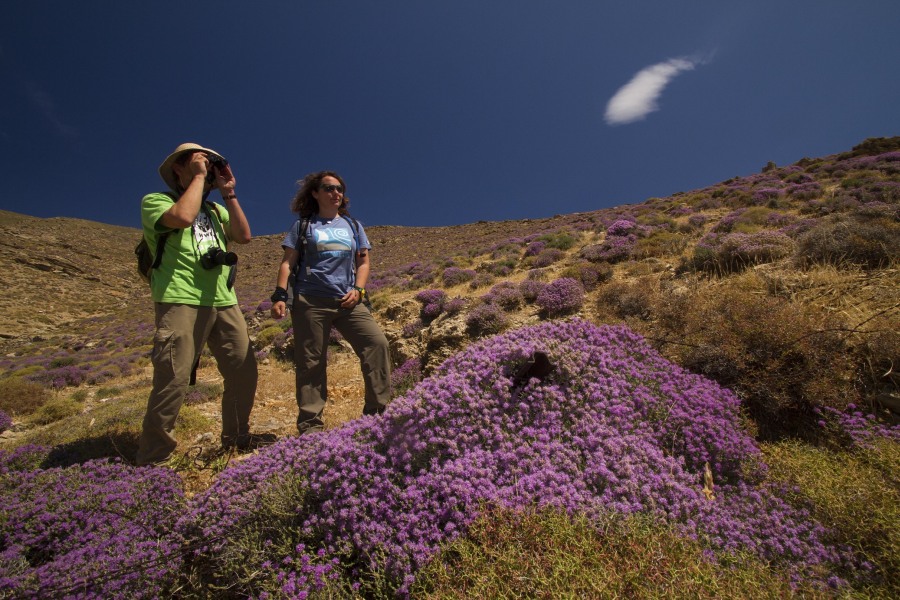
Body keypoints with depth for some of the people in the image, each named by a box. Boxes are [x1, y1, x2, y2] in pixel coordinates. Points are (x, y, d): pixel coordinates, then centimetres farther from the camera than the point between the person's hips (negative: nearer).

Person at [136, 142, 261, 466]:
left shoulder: (215, 208, 24)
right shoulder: (155, 200, 7)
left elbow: (244, 235, 8)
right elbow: (182, 217, -16)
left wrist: (229, 194, 7)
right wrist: (198, 177, -4)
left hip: (224, 302, 6)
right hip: (181, 302, -6)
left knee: (244, 372, 5)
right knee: (173, 381, -11)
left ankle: (236, 439, 22)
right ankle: (152, 460, 3)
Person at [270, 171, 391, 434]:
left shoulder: (352, 225, 18)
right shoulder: (303, 225, 12)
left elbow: (364, 262, 15)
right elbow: (288, 263, 7)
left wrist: (358, 289, -2)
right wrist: (280, 296, -5)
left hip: (347, 301, 2)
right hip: (310, 301, -2)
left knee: (377, 343, -14)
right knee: (310, 363, 1)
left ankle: (376, 411, -4)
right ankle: (310, 424, 12)